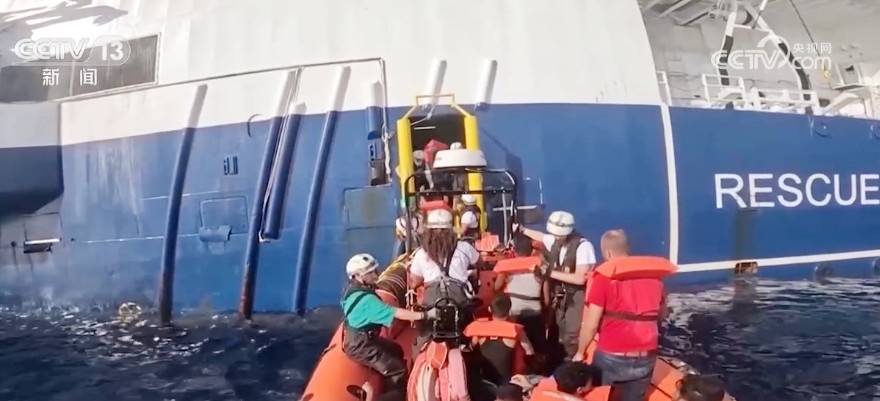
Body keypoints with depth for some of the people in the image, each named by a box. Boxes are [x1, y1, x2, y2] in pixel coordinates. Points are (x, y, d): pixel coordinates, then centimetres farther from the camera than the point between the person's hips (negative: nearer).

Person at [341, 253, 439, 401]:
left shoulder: (355, 289, 1)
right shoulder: (367, 300, -30)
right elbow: (396, 313, -33)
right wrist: (425, 315, -33)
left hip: (362, 338, 10)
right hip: (360, 345, -10)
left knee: (396, 351, 25)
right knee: (398, 371, -10)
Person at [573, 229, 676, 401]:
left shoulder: (604, 276, -10)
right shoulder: (654, 275, 4)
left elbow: (590, 324, -11)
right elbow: (662, 315, 17)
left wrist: (580, 352, 3)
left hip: (611, 357, -4)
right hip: (645, 358, 4)